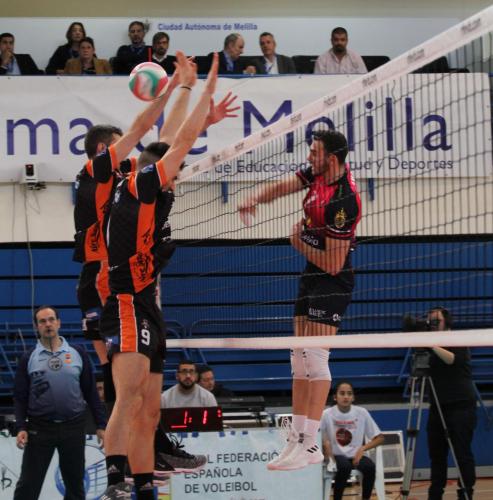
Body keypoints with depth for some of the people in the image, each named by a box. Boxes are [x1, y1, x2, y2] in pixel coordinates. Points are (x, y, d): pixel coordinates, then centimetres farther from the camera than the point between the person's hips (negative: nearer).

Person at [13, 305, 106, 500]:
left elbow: (91, 392, 8)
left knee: (75, 484, 9)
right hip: (39, 429, -1)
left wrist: (101, 424, 4)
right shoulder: (29, 359, 4)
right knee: (28, 484, -3)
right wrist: (21, 427, -7)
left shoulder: (77, 354, 6)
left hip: (73, 427, 1)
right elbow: (20, 397, 4)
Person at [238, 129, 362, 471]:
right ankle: (297, 437, 10)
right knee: (300, 359, 8)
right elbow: (282, 187, 15)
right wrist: (255, 199, -6)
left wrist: (300, 244, -7)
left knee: (315, 357, -14)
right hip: (311, 277, 10)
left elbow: (333, 263, -24)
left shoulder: (343, 201, -25)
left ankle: (309, 445, -13)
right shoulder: (318, 173, 1)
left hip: (331, 283, -10)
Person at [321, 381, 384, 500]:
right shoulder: (327, 415, -6)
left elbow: (380, 438, 2)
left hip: (356, 456, 2)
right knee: (345, 466, -36)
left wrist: (363, 448, -13)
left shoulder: (362, 413, -1)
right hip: (336, 456, -2)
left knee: (370, 466, -30)